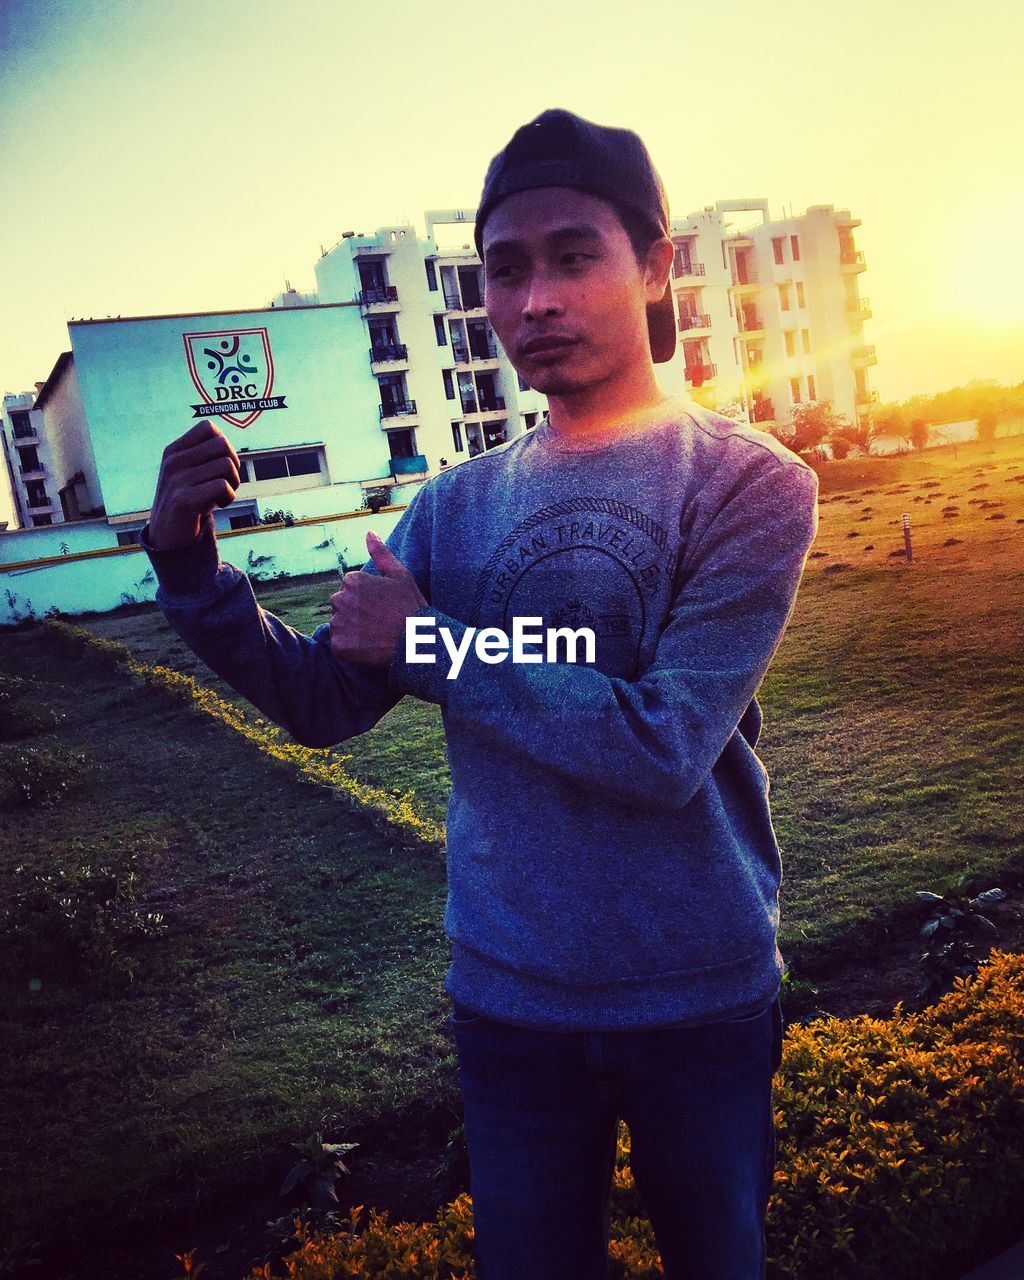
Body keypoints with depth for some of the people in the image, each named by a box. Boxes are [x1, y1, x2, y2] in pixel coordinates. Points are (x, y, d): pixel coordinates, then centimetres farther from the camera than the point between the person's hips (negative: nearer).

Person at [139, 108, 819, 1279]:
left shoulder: (746, 482, -14)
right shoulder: (460, 505, -1)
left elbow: (664, 746, -24)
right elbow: (325, 702, 0)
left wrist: (432, 643, -18)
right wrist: (190, 570, -15)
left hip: (703, 995, -2)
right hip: (509, 998, 3)